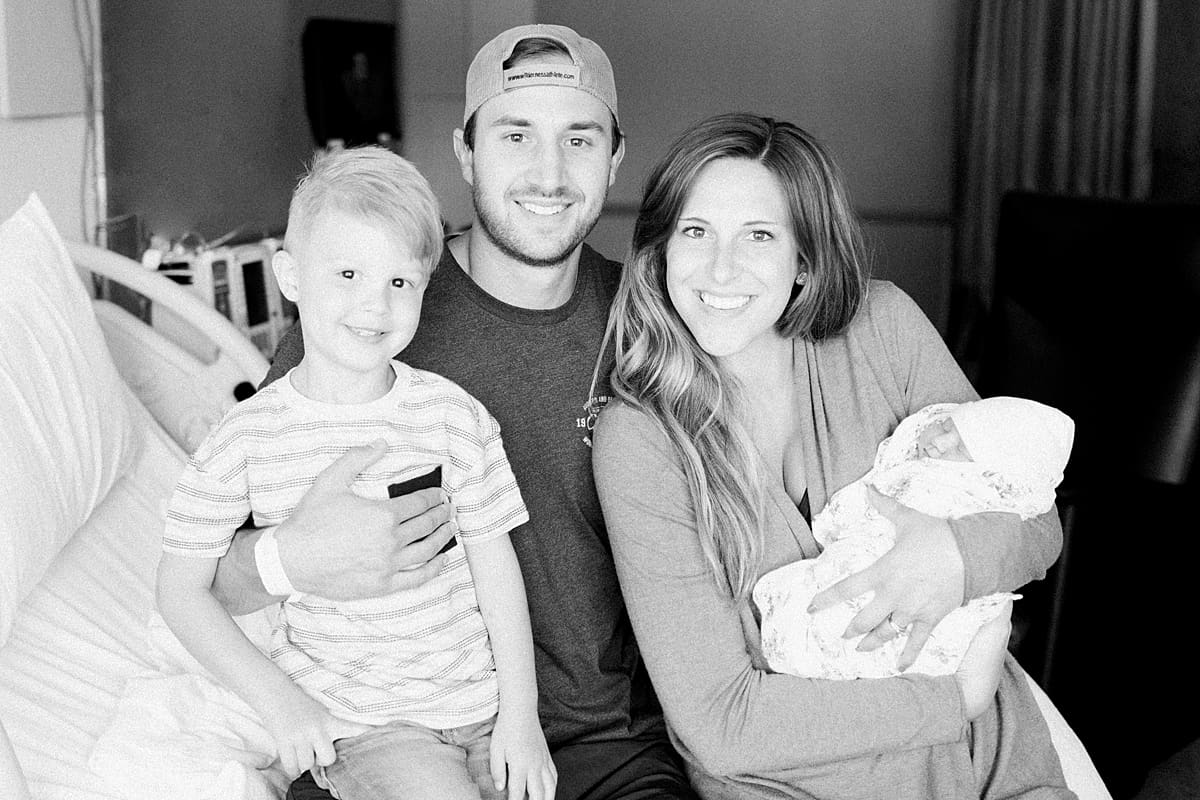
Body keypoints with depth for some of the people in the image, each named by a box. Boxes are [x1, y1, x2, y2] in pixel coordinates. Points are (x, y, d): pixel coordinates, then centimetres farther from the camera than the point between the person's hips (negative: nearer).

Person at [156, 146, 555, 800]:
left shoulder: (453, 415, -4)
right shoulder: (248, 438, -8)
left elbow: (495, 566, 0)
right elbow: (181, 587, -1)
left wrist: (520, 714, -3)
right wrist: (277, 699, -10)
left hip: (481, 700, 2)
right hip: (356, 721, -2)